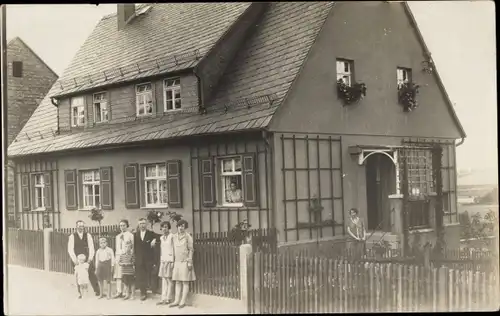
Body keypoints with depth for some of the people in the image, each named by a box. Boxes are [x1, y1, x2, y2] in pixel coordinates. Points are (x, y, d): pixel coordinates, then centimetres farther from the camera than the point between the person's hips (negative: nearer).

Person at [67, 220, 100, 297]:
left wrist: (90, 258, -9)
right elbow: (70, 249, -1)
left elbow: (91, 248, 2)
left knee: (92, 275, -4)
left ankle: (97, 291, 3)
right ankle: (80, 293, 9)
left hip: (87, 259, 0)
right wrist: (75, 260, -10)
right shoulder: (72, 236, 3)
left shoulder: (88, 235, 6)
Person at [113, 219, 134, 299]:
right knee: (118, 275, -2)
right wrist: (115, 258, 12)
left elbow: (133, 247, 0)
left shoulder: (130, 235, 3)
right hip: (118, 256, 5)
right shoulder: (118, 236, 20)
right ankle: (119, 292, -2)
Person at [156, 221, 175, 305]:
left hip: (169, 260, -6)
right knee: (164, 279, 5)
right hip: (163, 260, 6)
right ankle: (163, 298, 7)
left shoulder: (171, 236, -6)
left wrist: (172, 261, -11)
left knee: (169, 279, -3)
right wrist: (160, 260, 12)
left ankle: (168, 298, 2)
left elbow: (173, 248, -8)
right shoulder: (161, 238, 14)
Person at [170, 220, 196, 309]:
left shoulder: (188, 236, -6)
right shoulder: (174, 237, 9)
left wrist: (190, 262, -13)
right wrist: (173, 262, 12)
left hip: (185, 262, -5)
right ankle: (177, 301, 8)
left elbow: (191, 250, -8)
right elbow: (174, 250, 14)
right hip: (177, 262, 6)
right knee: (177, 282, 6)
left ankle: (183, 301, 1)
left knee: (185, 282, -1)